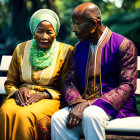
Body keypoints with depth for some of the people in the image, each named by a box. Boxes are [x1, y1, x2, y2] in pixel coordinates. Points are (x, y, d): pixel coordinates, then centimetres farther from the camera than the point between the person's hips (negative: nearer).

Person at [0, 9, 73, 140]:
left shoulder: (65, 51, 3)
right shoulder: (21, 50, 12)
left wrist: (44, 94, -14)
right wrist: (17, 91, -6)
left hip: (50, 99, -3)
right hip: (22, 97, 3)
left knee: (24, 116, -36)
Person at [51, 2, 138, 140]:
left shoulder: (124, 45, -2)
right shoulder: (78, 48, 16)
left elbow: (127, 86, -9)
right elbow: (70, 82, 10)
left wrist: (96, 104, -21)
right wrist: (77, 102, -14)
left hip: (114, 105, -4)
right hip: (83, 106, 5)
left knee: (90, 115, -37)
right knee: (57, 118, -26)